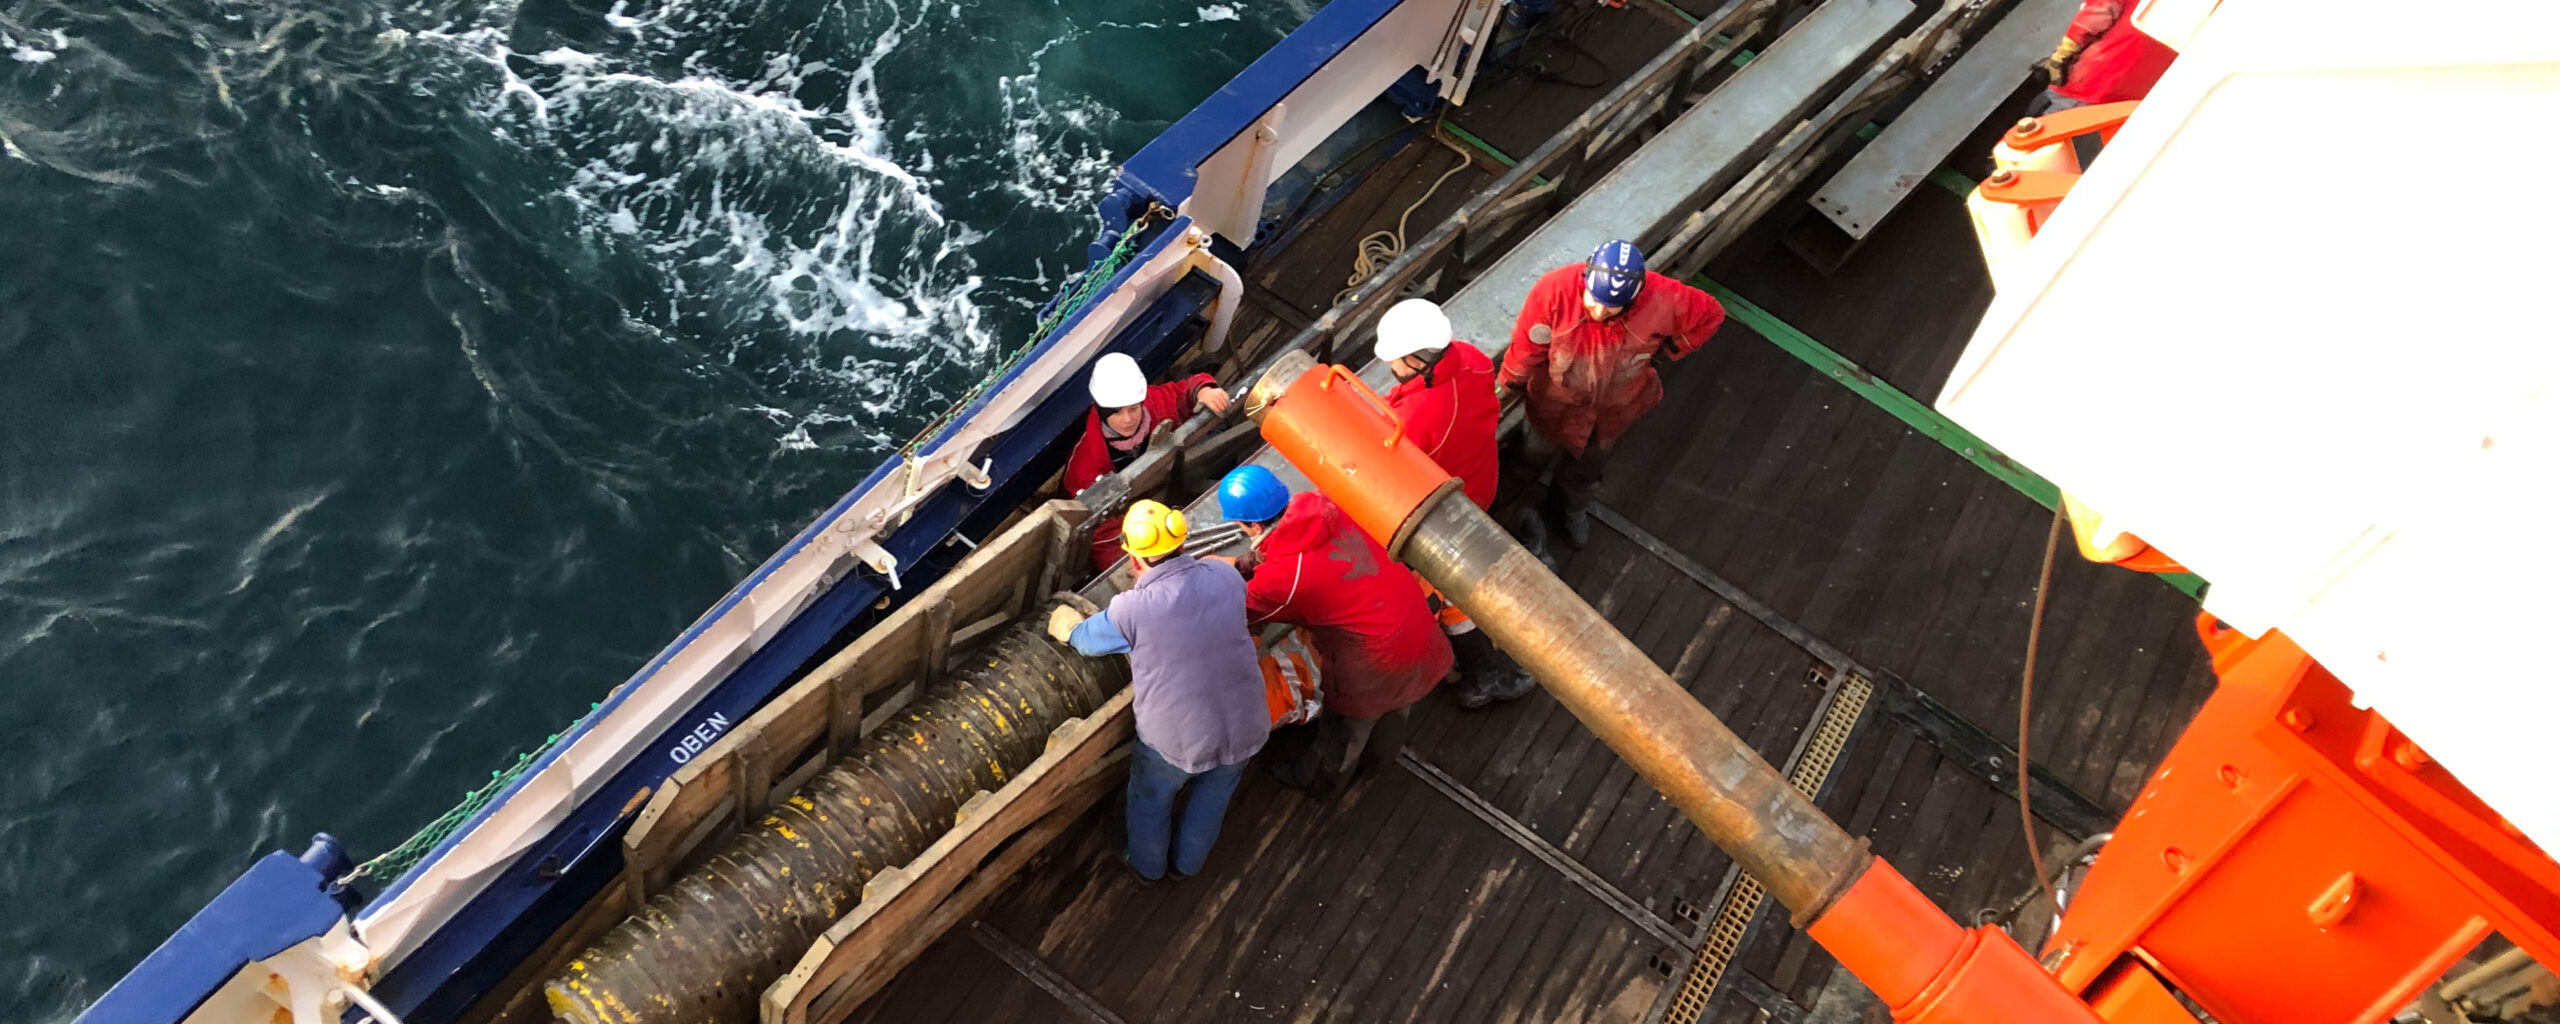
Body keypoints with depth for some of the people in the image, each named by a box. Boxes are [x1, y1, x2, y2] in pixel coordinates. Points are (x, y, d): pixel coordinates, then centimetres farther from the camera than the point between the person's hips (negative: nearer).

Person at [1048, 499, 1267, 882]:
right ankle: (1188, 863, 56)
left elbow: (1086, 639, 0)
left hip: (1176, 739, -3)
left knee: (1151, 801, 29)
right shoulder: (1226, 577, -11)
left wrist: (1068, 623, 22)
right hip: (1243, 729, 3)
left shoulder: (1132, 609, -22)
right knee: (1212, 799, 31)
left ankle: (1147, 865, 54)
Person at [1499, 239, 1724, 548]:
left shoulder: (1664, 301, -36)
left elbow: (1710, 315, -14)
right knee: (1537, 453, 29)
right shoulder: (1554, 290, -40)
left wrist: (1664, 355, -9)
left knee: (1588, 464, 31)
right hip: (1554, 403, -2)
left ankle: (1571, 509, 62)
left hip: (1613, 410, 2)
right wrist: (1510, 384, -7)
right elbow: (1527, 345, -22)